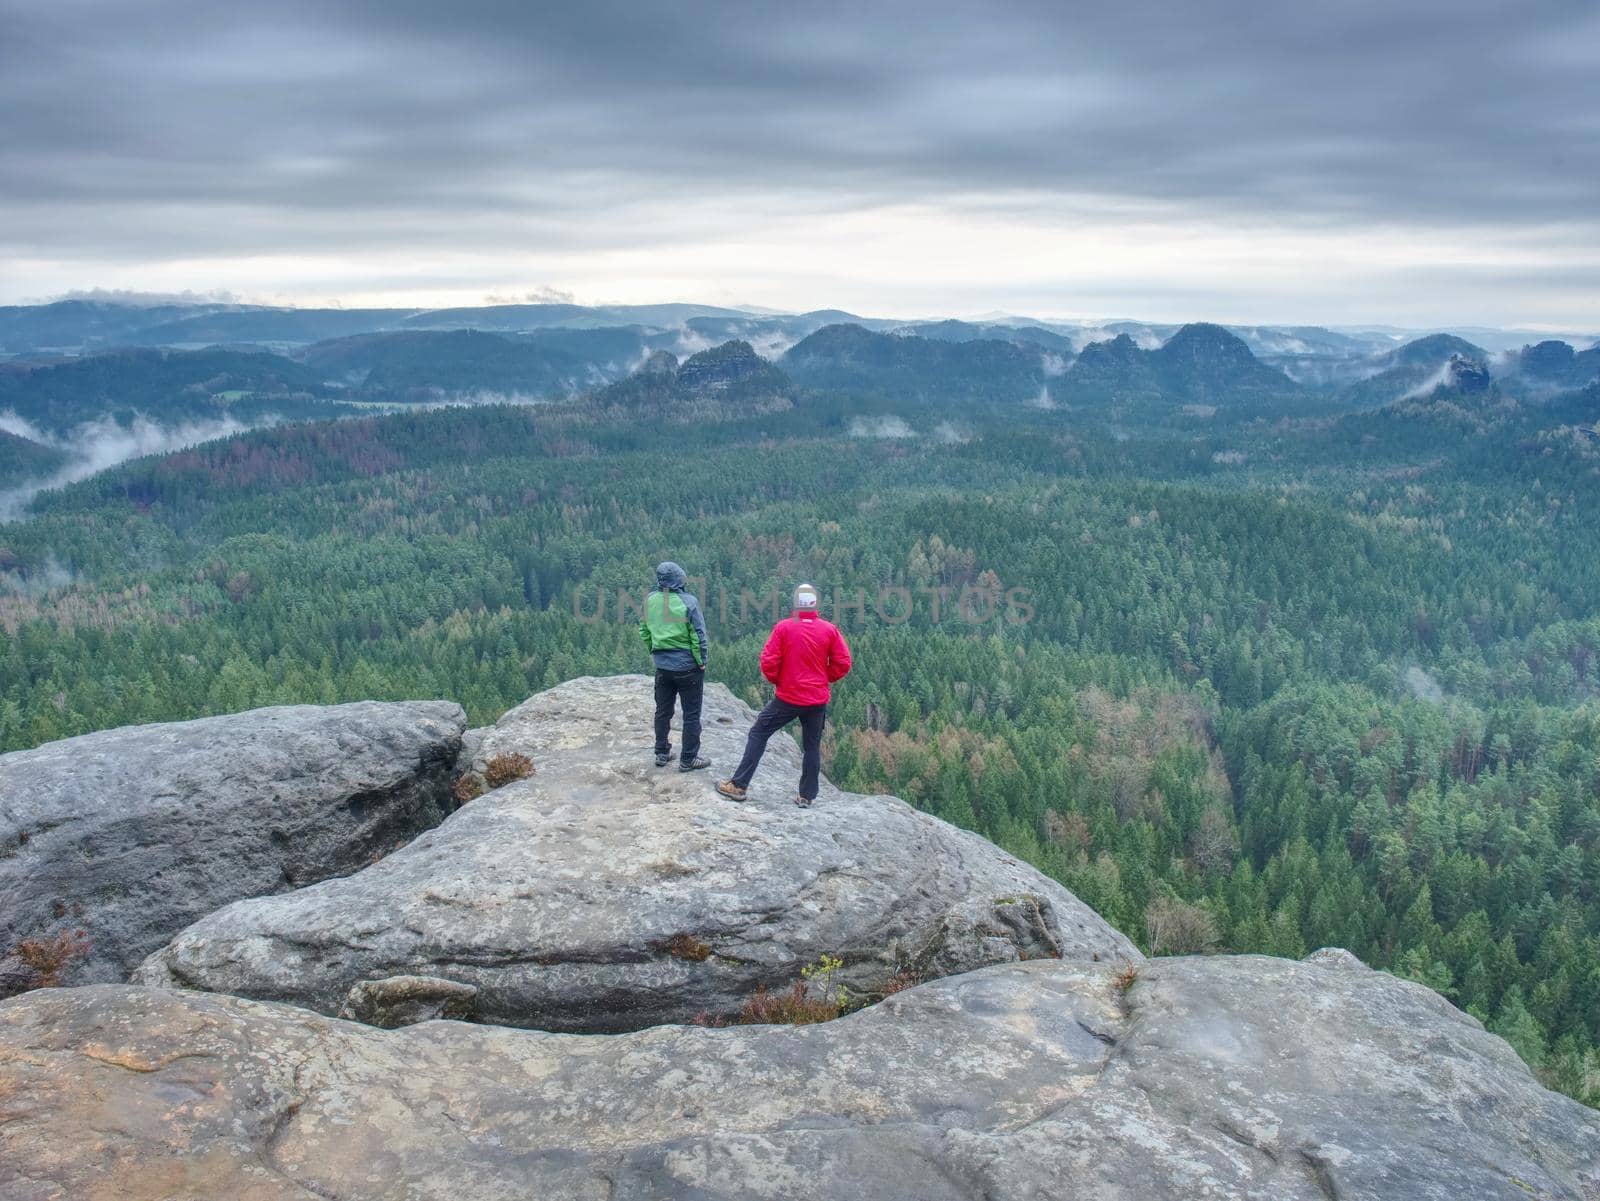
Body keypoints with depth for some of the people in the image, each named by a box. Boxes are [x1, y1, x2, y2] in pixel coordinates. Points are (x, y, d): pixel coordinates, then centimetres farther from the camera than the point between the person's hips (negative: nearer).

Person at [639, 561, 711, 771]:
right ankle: (688, 760, 11)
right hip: (688, 667, -5)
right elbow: (698, 635, -16)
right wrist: (702, 661, -4)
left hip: (662, 665, 5)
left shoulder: (650, 601, -3)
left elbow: (644, 632, 8)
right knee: (691, 714, 6)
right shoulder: (687, 601, -18)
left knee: (663, 711, 18)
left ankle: (661, 753, 27)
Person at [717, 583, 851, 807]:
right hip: (818, 700, 2)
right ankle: (807, 796, 17)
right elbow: (843, 664, -3)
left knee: (758, 734, 9)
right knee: (812, 746, 14)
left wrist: (778, 681, 8)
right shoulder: (830, 630, -4)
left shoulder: (783, 627, -10)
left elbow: (768, 663, -10)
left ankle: (739, 785, 7)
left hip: (788, 697, -2)